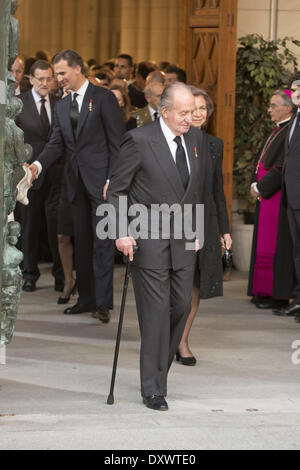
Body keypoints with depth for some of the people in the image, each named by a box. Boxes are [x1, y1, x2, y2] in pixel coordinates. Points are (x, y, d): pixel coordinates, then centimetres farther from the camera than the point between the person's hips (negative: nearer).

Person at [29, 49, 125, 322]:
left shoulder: (104, 98, -5)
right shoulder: (62, 106, 15)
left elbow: (117, 142, -7)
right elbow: (57, 143, 11)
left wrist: (112, 180, -14)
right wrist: (38, 165, -8)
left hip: (100, 181, -7)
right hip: (76, 182, 7)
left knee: (102, 242, -7)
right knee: (81, 242, 10)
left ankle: (103, 302, -8)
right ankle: (86, 298, 17)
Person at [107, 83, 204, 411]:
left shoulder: (193, 140, 8)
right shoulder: (139, 140, -12)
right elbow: (116, 190, -7)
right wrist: (121, 232, -16)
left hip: (182, 242, 6)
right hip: (148, 242, -6)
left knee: (181, 306, 5)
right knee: (155, 312, -6)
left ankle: (158, 368, 25)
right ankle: (153, 389, 1)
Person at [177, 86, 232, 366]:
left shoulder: (214, 145, 9)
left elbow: (218, 190, 13)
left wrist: (224, 229, 11)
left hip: (204, 224, 4)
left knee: (196, 286, 6)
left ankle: (183, 342, 17)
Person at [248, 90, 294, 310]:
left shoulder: (291, 131, -15)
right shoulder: (277, 131, 16)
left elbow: (282, 167, -21)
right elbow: (261, 160, 19)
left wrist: (260, 187, -15)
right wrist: (255, 184, 4)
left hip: (278, 196, -10)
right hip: (266, 194, 10)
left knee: (276, 245, -8)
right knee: (265, 242, 12)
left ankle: (279, 296, -5)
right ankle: (265, 292, 17)